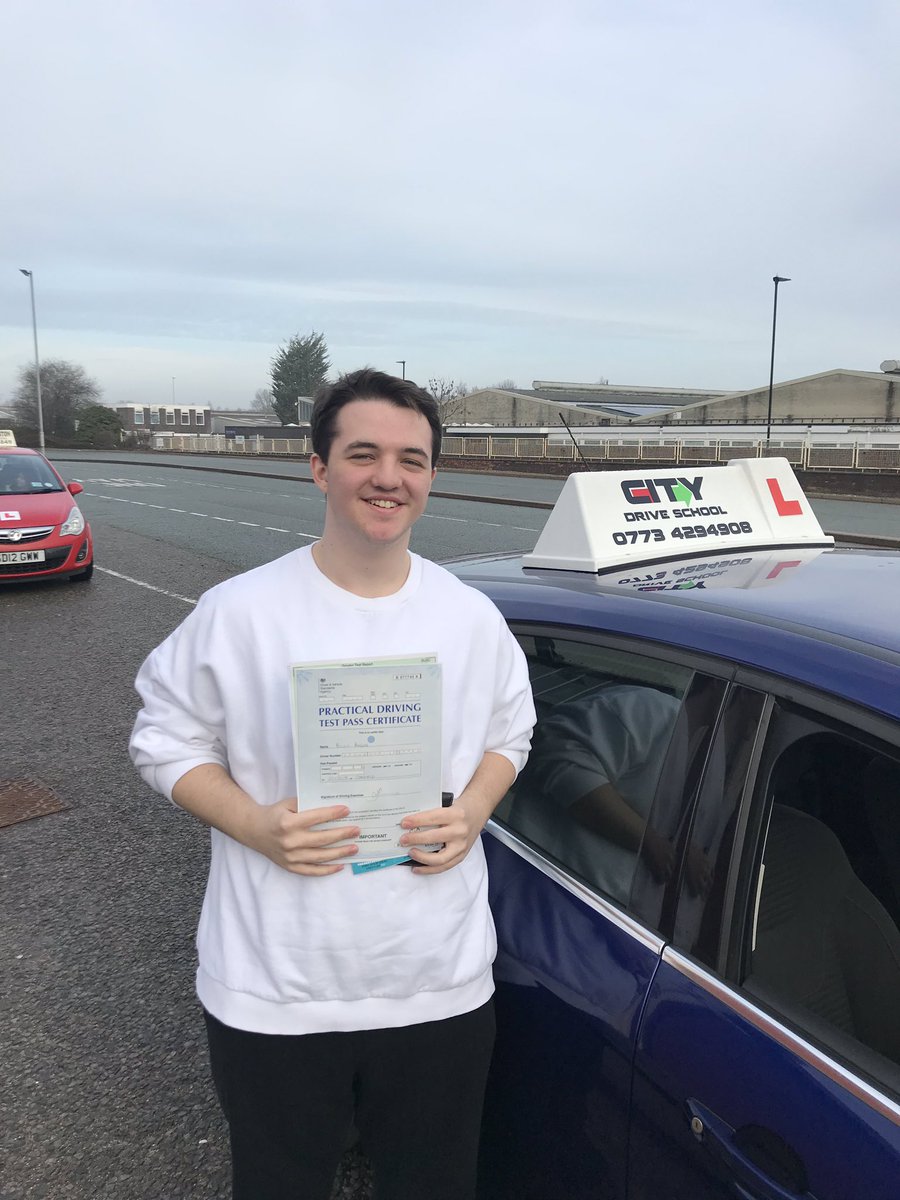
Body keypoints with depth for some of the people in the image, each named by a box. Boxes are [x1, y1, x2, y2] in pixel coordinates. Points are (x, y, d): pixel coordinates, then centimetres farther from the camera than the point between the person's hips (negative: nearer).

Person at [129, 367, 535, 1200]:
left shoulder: (474, 618, -3)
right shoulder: (236, 612, -12)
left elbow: (509, 735, 10)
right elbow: (165, 742, -3)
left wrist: (471, 813, -10)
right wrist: (254, 826, -19)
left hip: (442, 987, 2)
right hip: (271, 993, -1)